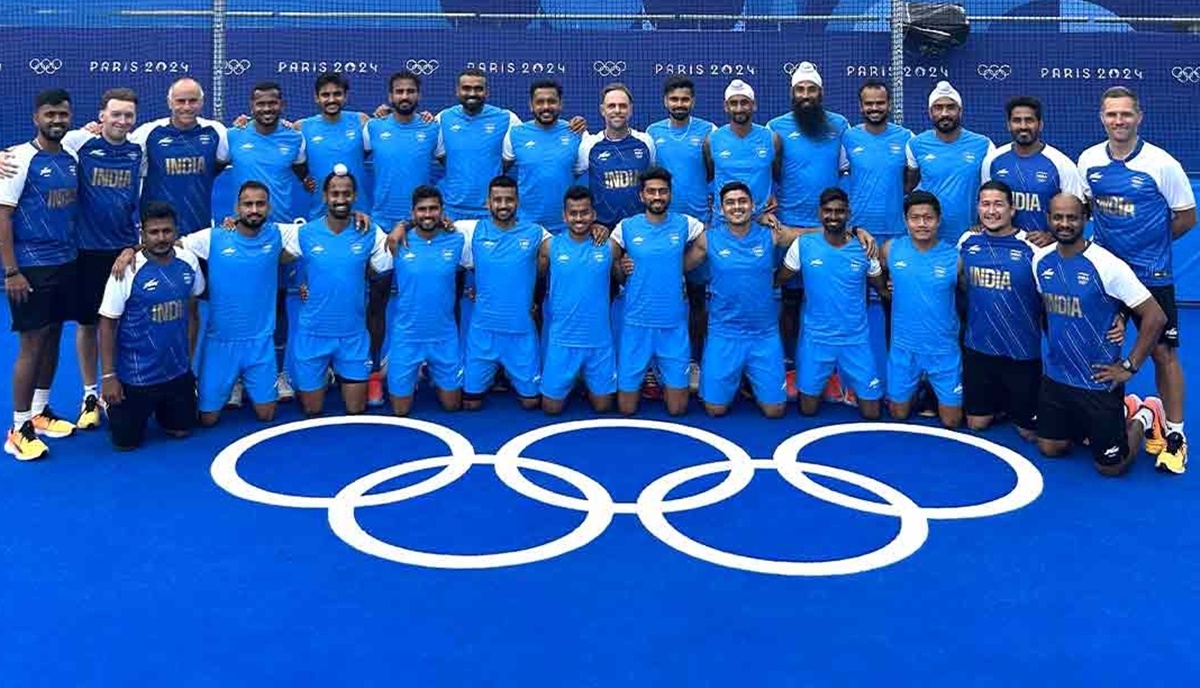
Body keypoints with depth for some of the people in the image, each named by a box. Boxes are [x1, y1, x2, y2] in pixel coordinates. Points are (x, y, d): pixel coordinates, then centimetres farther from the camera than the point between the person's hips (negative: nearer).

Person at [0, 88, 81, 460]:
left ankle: (40, 411, 26)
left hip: (65, 263, 6)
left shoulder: (71, 158, 7)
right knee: (32, 344, -4)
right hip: (31, 267, -6)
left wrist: (73, 254, 11)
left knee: (52, 337, 13)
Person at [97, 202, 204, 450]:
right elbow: (107, 324, -12)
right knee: (127, 441, 2)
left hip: (178, 372, 4)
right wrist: (108, 376, -14)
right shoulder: (128, 270, -17)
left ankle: (160, 408, 42)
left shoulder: (189, 262, -4)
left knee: (181, 430, 12)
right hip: (135, 376, -4)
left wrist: (189, 359, 12)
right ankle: (115, 404, 34)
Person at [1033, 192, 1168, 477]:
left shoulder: (1107, 265, -20)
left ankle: (1140, 416, 28)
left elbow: (1156, 317, -18)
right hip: (1055, 378, 6)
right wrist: (1056, 347, 14)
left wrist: (1130, 366, -14)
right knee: (1049, 448, 15)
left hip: (1099, 383, -5)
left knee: (1111, 466, 2)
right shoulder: (1041, 260, -2)